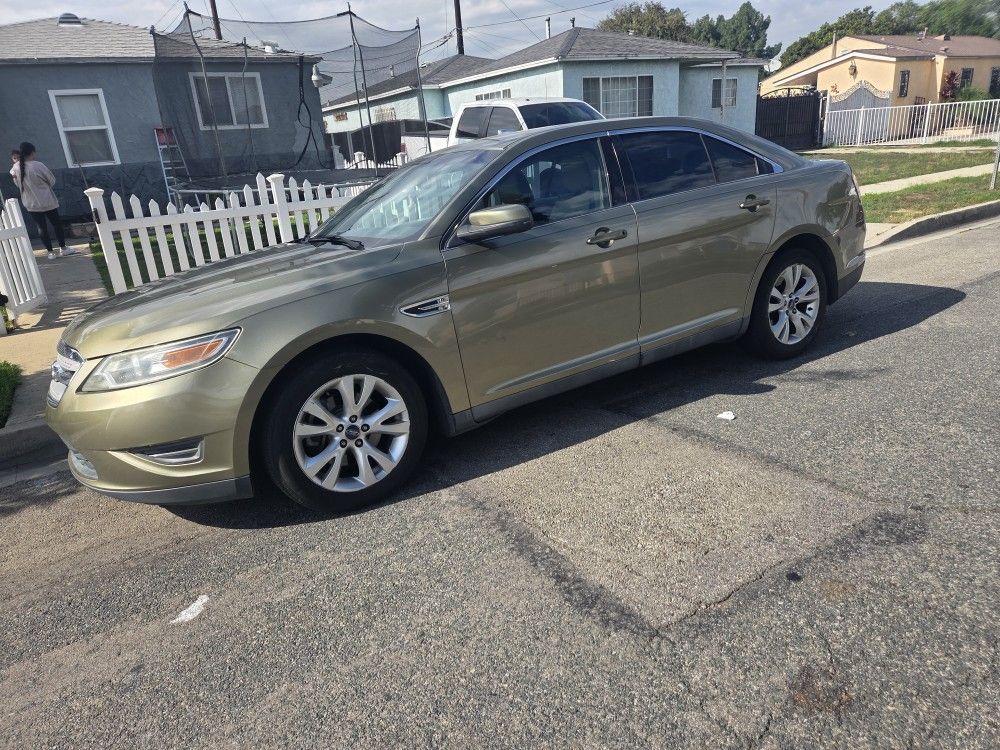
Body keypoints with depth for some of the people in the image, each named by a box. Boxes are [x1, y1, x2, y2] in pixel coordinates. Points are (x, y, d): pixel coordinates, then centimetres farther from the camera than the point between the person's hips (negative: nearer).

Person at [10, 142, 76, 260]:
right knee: (57, 224, 11)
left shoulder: (16, 167, -3)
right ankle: (63, 248, 19)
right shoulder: (38, 166, -18)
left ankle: (50, 252, 13)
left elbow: (18, 184, 12)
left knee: (42, 227, 10)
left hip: (31, 204, 4)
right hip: (47, 202, -4)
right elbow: (52, 180, -7)